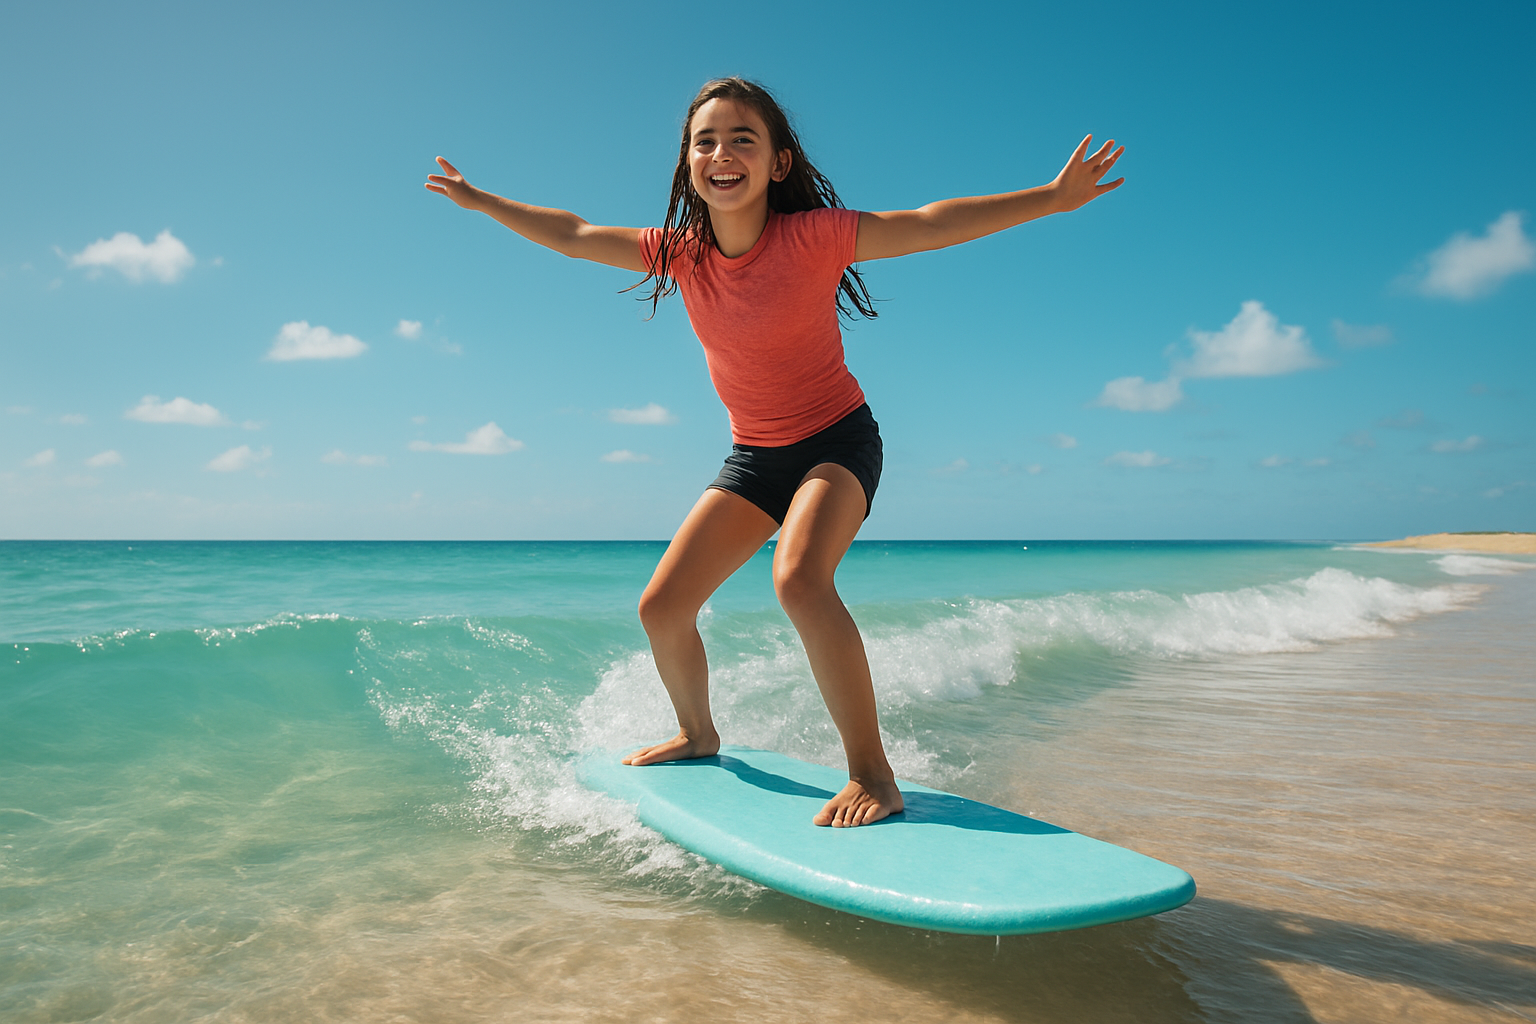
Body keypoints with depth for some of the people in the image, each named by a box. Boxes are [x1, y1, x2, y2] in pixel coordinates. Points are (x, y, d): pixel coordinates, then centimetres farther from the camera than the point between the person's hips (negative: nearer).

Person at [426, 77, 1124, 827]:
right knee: (662, 607, 4)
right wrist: (481, 201, 12)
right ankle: (698, 734, 32)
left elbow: (930, 225, -23)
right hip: (754, 453, 6)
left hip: (837, 437, -5)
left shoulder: (812, 236, -19)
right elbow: (572, 236, 6)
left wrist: (1052, 197, -30)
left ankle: (872, 772, -21)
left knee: (799, 578, -34)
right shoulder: (681, 252, -5)